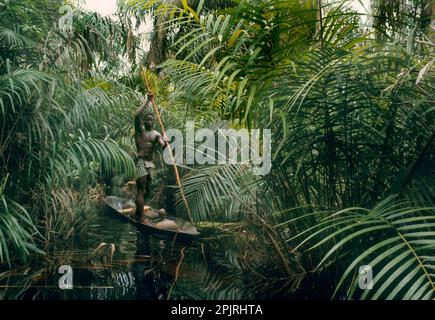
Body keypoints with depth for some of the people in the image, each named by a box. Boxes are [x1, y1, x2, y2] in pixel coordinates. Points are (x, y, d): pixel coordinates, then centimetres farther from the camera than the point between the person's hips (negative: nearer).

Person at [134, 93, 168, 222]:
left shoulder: (156, 134, 13)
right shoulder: (139, 129, 2)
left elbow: (162, 146, -2)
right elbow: (137, 115, -17)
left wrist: (165, 142, -26)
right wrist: (147, 102, -15)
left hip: (150, 163, 6)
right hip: (141, 162, -6)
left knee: (146, 191, 11)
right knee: (141, 190, -10)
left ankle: (137, 215, 25)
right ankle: (142, 219, -10)